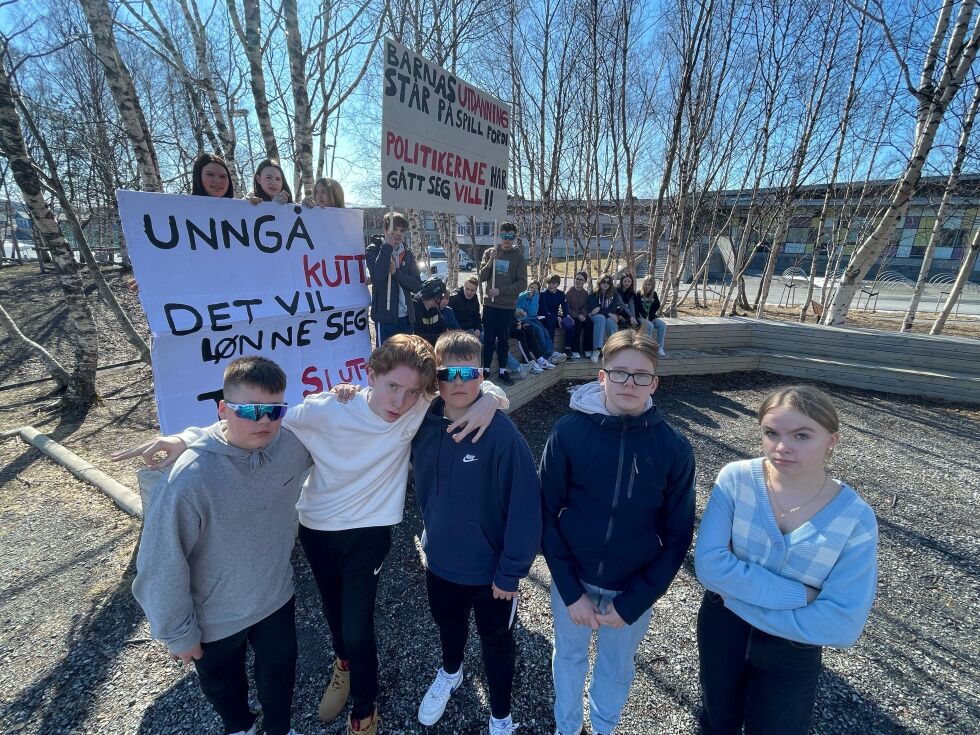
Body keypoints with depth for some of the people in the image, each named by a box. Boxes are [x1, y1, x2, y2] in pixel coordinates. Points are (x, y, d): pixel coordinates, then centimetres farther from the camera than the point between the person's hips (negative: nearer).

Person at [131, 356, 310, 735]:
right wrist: (178, 633, -9)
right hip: (215, 618, -2)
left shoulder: (293, 444, -21)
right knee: (223, 685, 29)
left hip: (276, 598, 3)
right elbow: (162, 566, -21)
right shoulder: (191, 479, -33)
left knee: (280, 670, 28)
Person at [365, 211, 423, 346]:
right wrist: (388, 246, -16)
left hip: (406, 317, 5)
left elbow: (417, 286, 1)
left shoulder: (408, 254, 11)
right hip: (385, 316, -4)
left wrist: (396, 272, -13)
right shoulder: (374, 250, -1)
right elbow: (377, 275, -22)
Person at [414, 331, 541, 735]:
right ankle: (450, 672, 60)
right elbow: (423, 486, 6)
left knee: (496, 642, 20)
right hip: (439, 560, 4)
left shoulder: (502, 433, -25)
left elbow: (525, 506, -21)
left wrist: (512, 571, -16)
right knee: (449, 627, 29)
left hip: (490, 568, -4)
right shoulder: (423, 425, -12)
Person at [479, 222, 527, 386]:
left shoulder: (518, 256, 0)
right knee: (489, 338, 3)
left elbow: (522, 284, -5)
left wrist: (501, 291, -13)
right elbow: (482, 277, 3)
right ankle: (486, 370, 12)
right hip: (490, 304, 1)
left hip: (507, 306, -1)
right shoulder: (490, 252, 6)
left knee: (504, 339, 7)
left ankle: (502, 371, 16)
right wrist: (490, 261, -13)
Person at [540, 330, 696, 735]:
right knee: (569, 656, 22)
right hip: (572, 580, 0)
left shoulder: (674, 447, -14)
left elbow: (677, 535, -8)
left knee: (617, 667, 23)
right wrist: (570, 591, -11)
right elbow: (548, 514, -10)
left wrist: (632, 603, -10)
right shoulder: (568, 432, -17)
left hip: (634, 589, 1)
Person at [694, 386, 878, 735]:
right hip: (721, 627, 1)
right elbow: (709, 564, -26)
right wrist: (798, 594, -28)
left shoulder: (856, 518, -21)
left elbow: (842, 624, -23)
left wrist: (740, 598, -23)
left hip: (793, 652, 0)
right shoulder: (736, 479, -22)